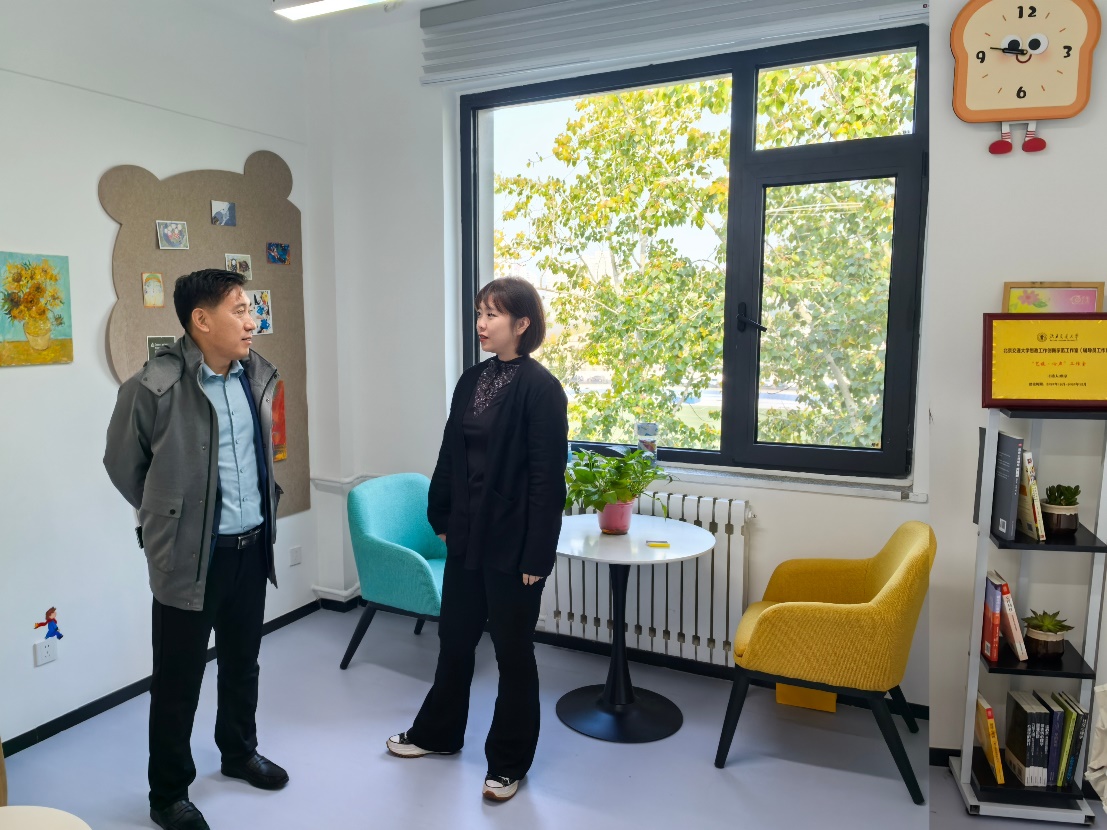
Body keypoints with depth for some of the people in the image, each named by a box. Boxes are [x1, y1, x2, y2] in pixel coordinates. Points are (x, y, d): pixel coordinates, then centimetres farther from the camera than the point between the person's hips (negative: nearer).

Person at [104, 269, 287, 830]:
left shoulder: (258, 375, 1)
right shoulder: (153, 387, -17)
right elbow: (122, 464, -2)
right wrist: (171, 516, 8)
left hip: (253, 547, 5)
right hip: (189, 555, -5)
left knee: (242, 662, 22)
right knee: (178, 678, 10)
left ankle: (239, 752, 45)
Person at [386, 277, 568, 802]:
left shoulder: (542, 389, -15)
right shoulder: (472, 381, 6)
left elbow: (546, 479, -16)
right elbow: (450, 456, 11)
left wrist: (537, 555, -16)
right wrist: (442, 519, 11)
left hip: (513, 543, -7)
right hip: (467, 536, 7)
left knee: (513, 649, 10)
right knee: (454, 637, 21)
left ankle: (508, 762, 29)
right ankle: (438, 732, 43)